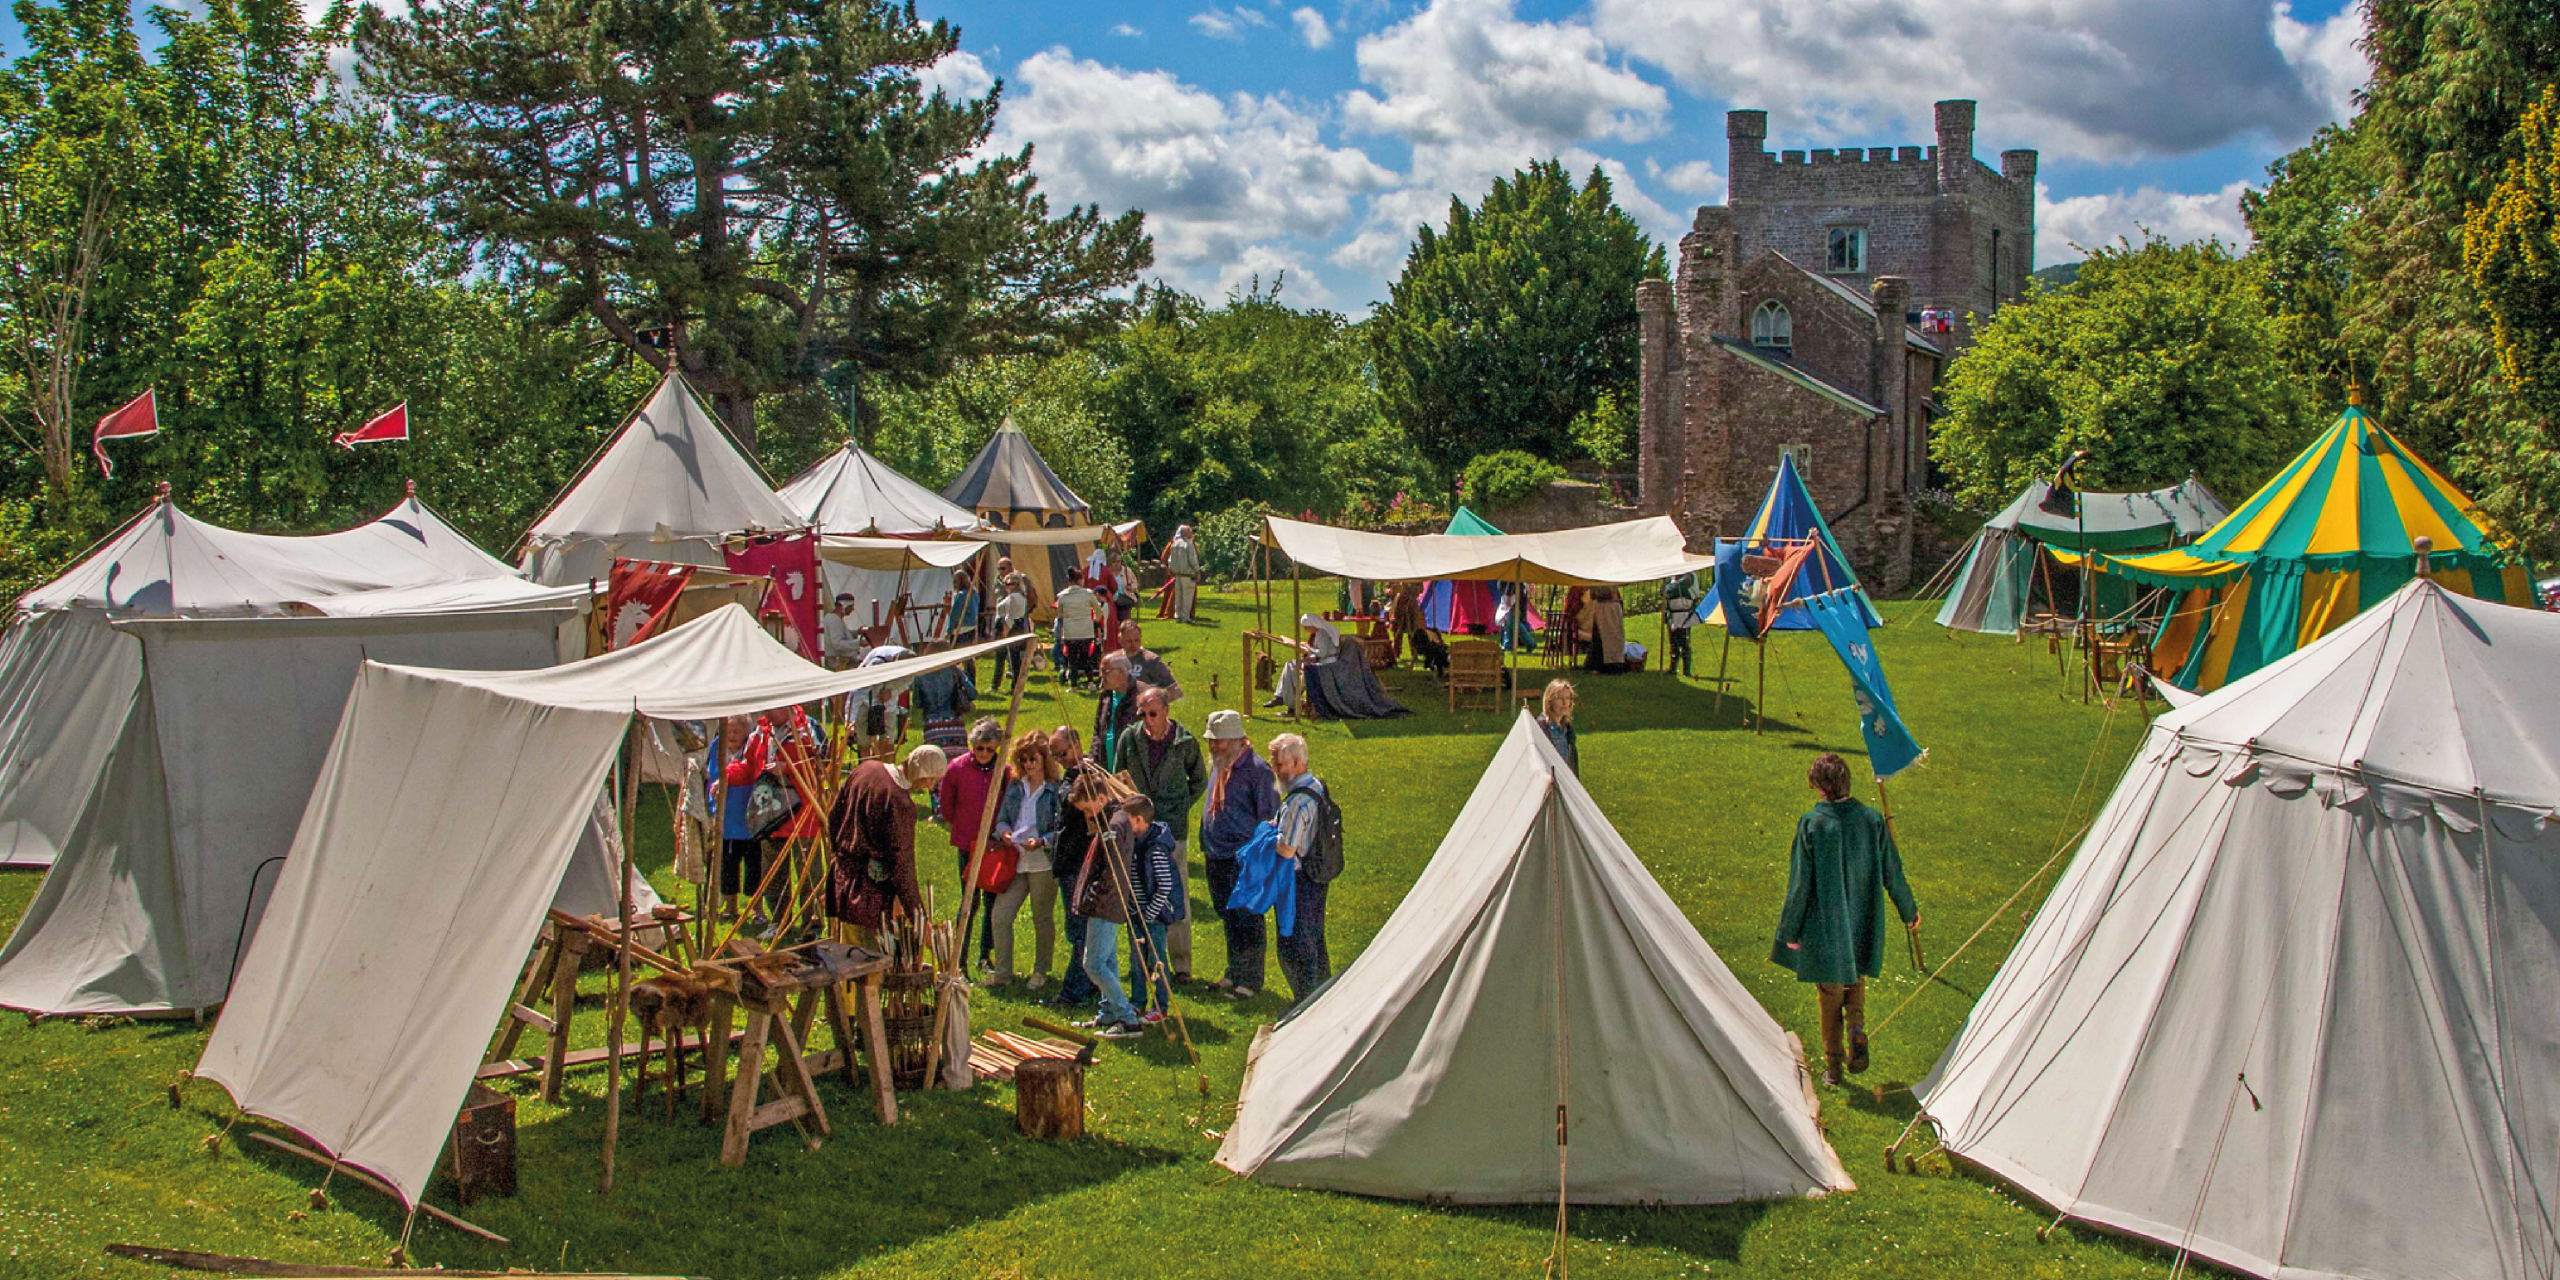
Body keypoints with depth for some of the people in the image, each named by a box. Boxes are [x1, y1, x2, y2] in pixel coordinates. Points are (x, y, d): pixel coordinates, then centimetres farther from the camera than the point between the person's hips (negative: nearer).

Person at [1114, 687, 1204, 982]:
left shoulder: (1185, 742, -3)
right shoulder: (1130, 738, 1)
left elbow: (1199, 781, 13)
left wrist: (1178, 808, 7)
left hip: (1173, 828, -2)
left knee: (1177, 897, -1)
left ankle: (1181, 964, 7)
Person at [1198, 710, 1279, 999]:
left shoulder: (1258, 771, -15)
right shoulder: (1219, 766, 11)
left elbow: (1269, 819, -13)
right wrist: (1207, 845, 21)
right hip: (1217, 857, 9)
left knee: (1248, 920, -1)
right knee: (1229, 918, 17)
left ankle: (1250, 981, 7)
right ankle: (1234, 974, 29)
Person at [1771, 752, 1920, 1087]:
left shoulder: (1811, 825, -18)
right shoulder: (1872, 820, -9)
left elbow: (1800, 883, -14)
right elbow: (1892, 873, 1)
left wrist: (1789, 930, -3)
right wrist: (1909, 911, 18)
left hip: (1825, 927, -3)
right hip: (1863, 925, 3)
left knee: (1830, 996, 13)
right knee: (1855, 982, 26)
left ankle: (1833, 1066, 20)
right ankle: (1857, 1029, -1)